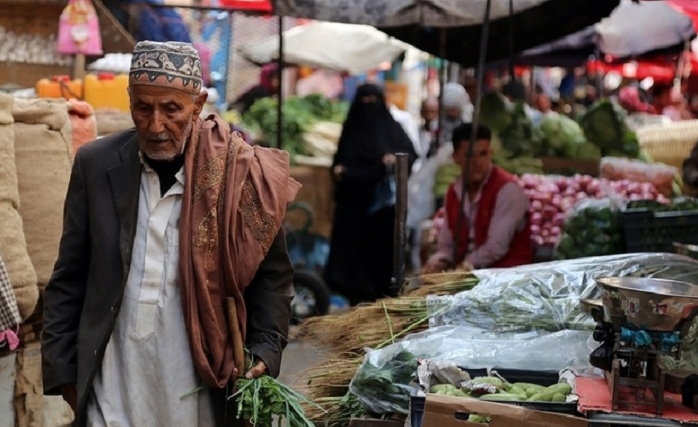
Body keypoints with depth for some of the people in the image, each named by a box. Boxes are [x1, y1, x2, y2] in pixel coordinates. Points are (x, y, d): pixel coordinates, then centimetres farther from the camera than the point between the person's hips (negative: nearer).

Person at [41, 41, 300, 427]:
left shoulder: (240, 173, -7)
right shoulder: (96, 165, -1)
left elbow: (271, 275, 1)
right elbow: (70, 277, 4)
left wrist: (265, 351, -11)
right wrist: (63, 367, 1)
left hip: (203, 382, -1)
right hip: (114, 386, 1)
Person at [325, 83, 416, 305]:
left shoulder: (391, 127, 4)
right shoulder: (351, 129, 12)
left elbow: (411, 153, -3)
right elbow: (340, 159, 16)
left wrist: (396, 157, -24)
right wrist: (338, 170, -6)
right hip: (354, 201, 2)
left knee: (383, 244, -3)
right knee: (355, 244, -2)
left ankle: (384, 293, 5)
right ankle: (358, 294, 2)